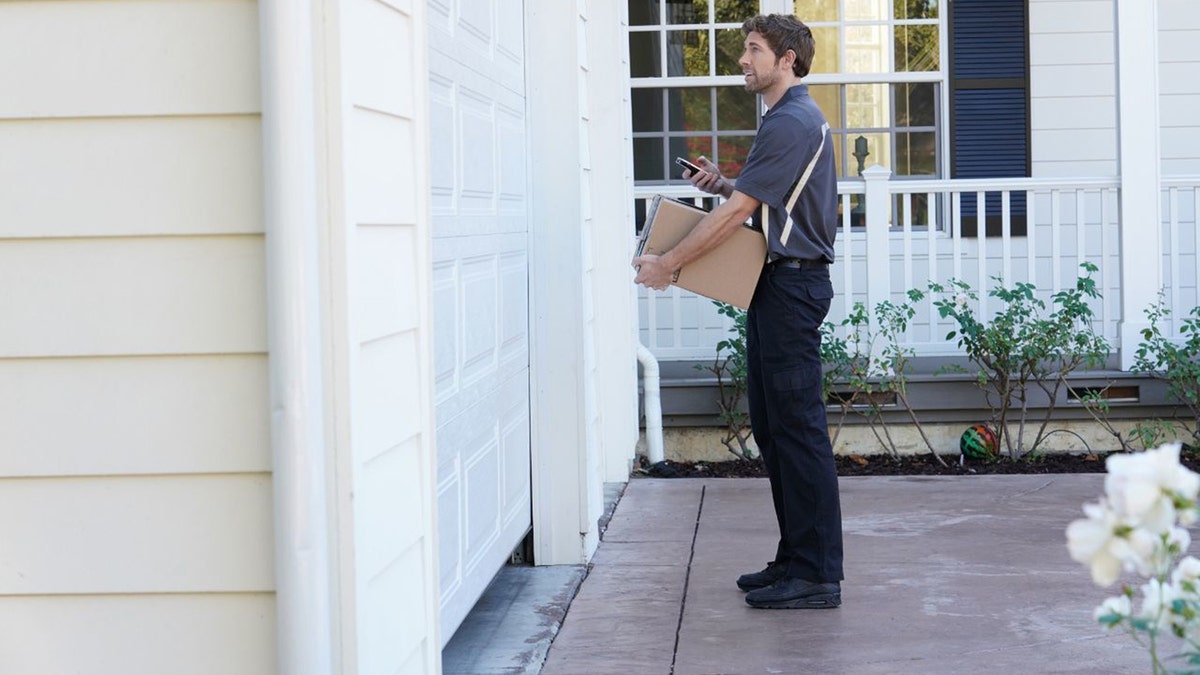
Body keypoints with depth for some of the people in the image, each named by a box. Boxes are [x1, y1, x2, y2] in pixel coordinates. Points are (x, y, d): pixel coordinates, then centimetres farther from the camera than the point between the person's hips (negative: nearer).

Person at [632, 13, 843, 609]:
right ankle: (796, 558, 19)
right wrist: (726, 185, 10)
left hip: (791, 285, -11)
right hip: (778, 285, 11)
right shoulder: (790, 118, 19)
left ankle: (817, 576, -6)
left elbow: (737, 212, -17)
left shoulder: (791, 123, -15)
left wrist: (667, 264, -10)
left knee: (797, 427, -9)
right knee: (770, 425, 13)